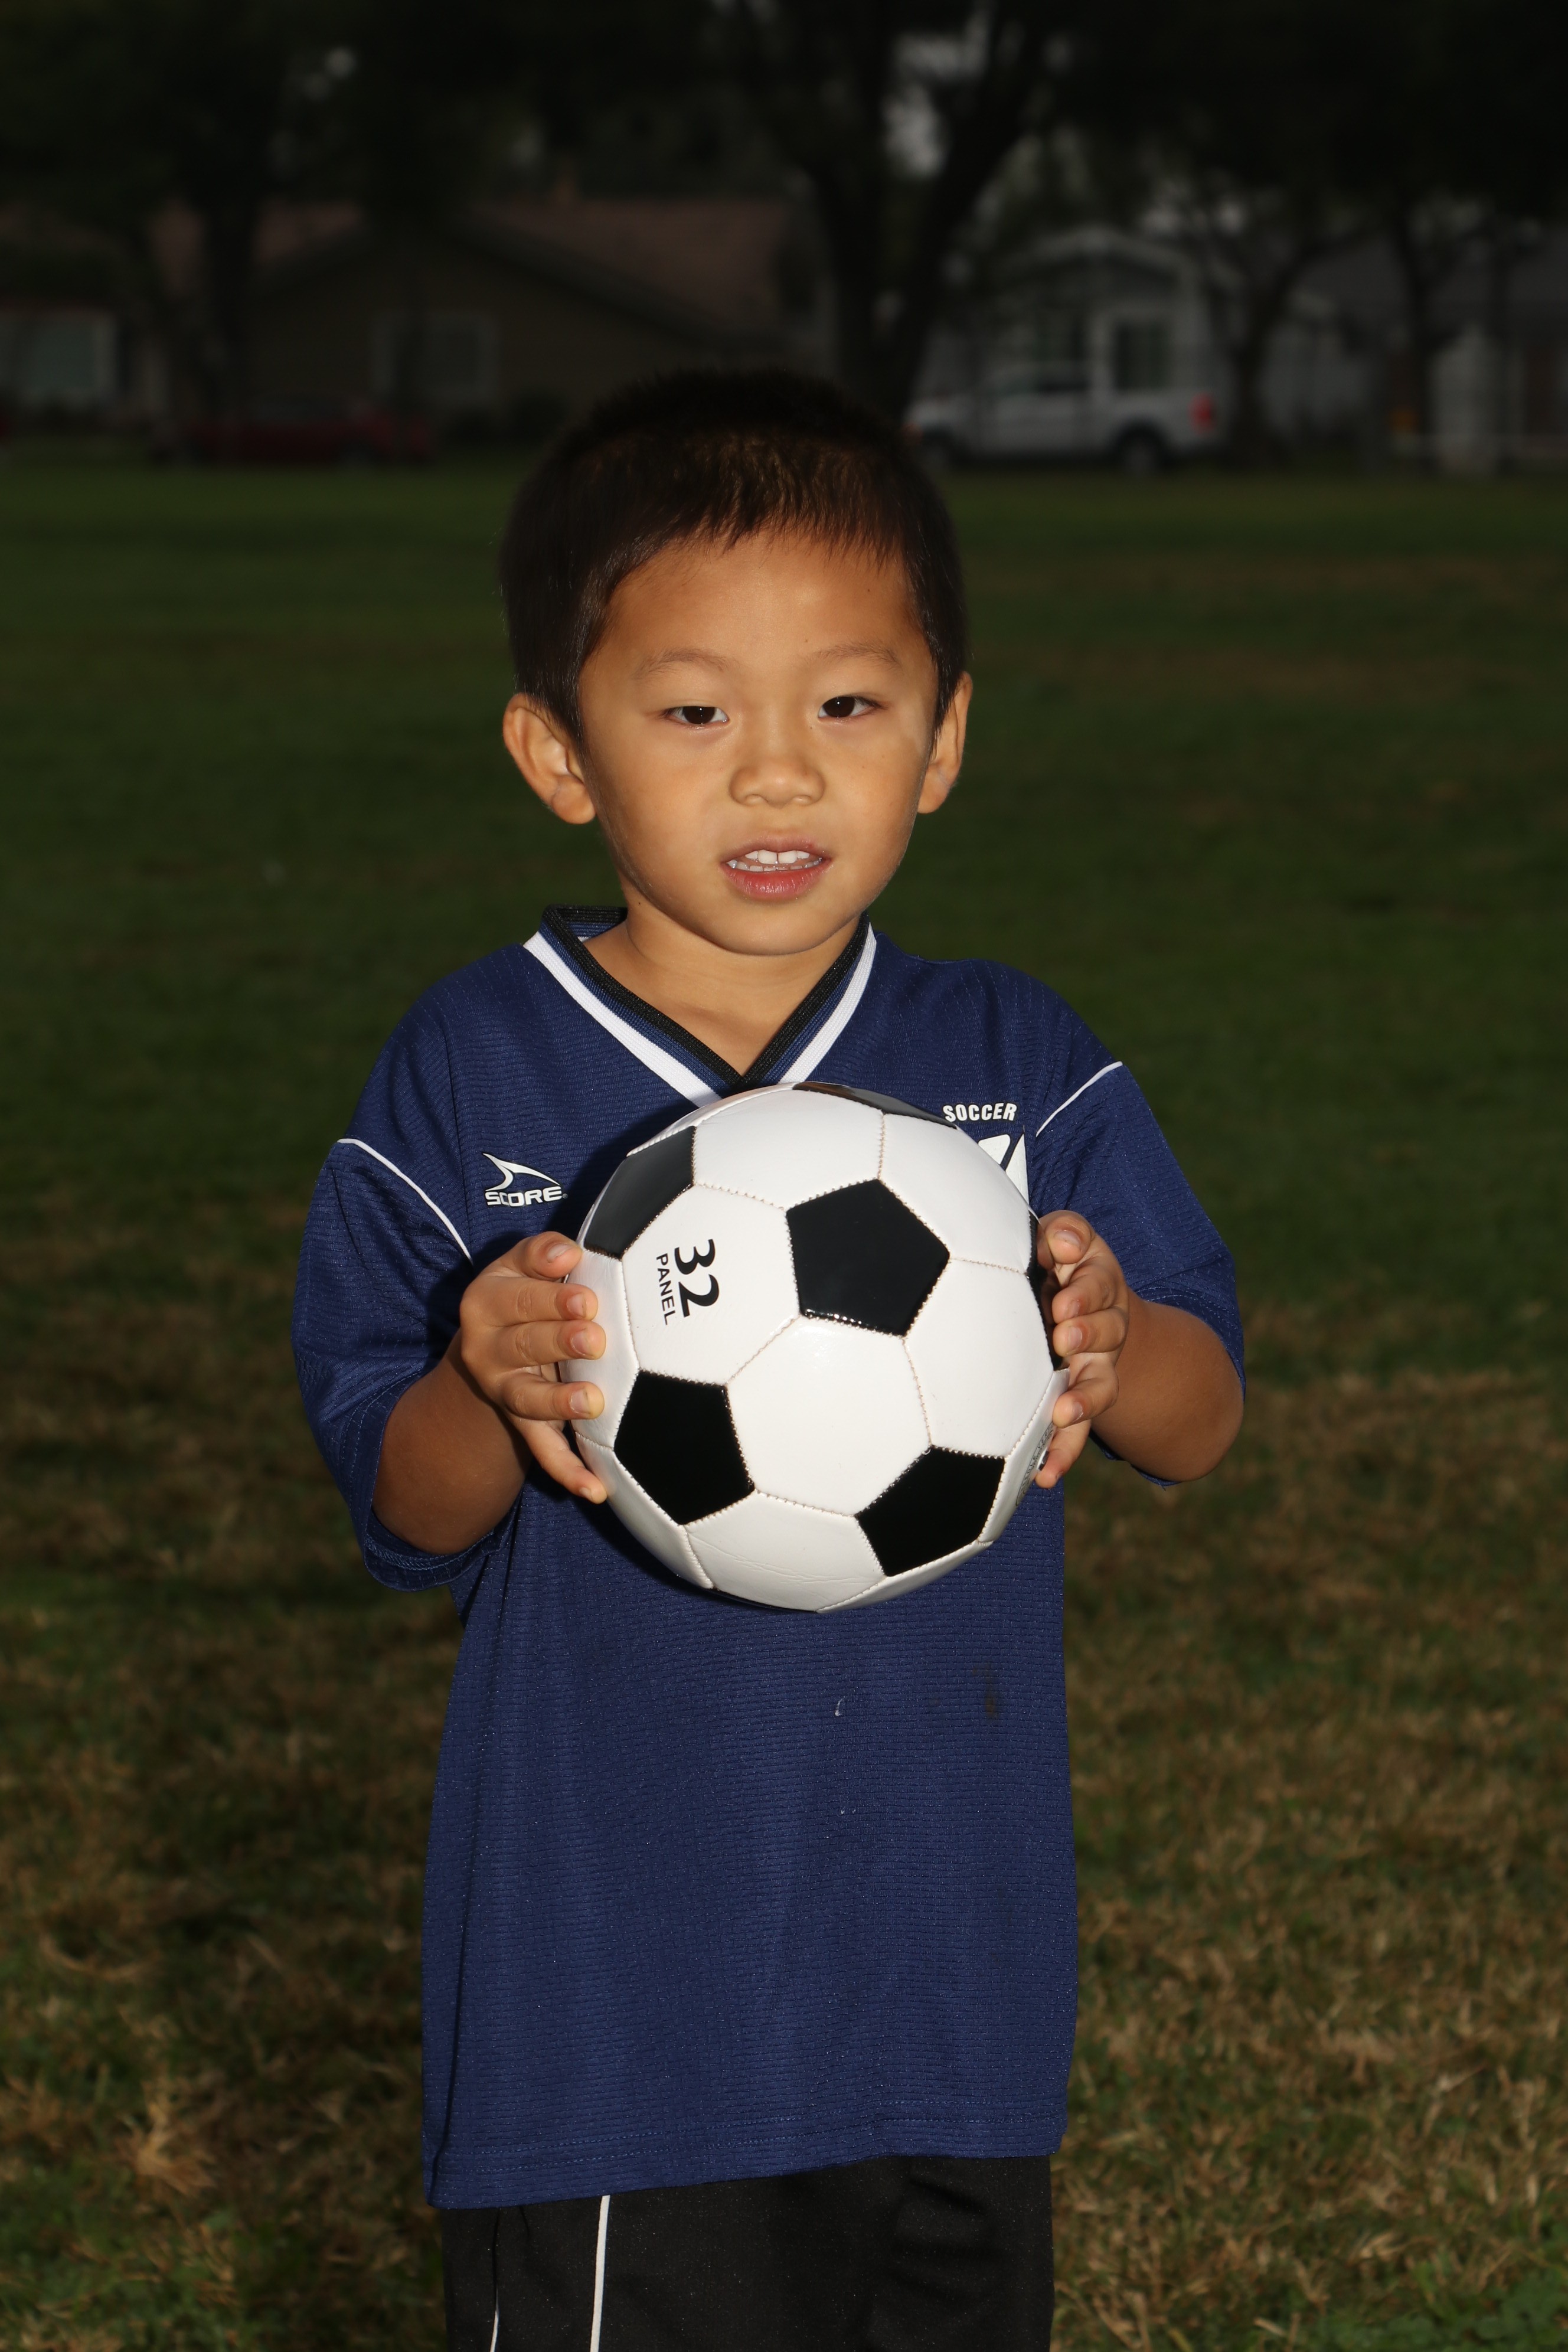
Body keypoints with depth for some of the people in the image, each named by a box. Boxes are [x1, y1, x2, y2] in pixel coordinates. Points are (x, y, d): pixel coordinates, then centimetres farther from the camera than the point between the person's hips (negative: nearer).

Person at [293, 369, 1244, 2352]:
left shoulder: (1018, 1071, 2)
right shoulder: (467, 1081, -4)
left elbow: (1204, 1419, 3)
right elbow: (404, 1520, -4)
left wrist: (1112, 1347, -20)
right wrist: (485, 1393, -26)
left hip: (946, 1953, 3)